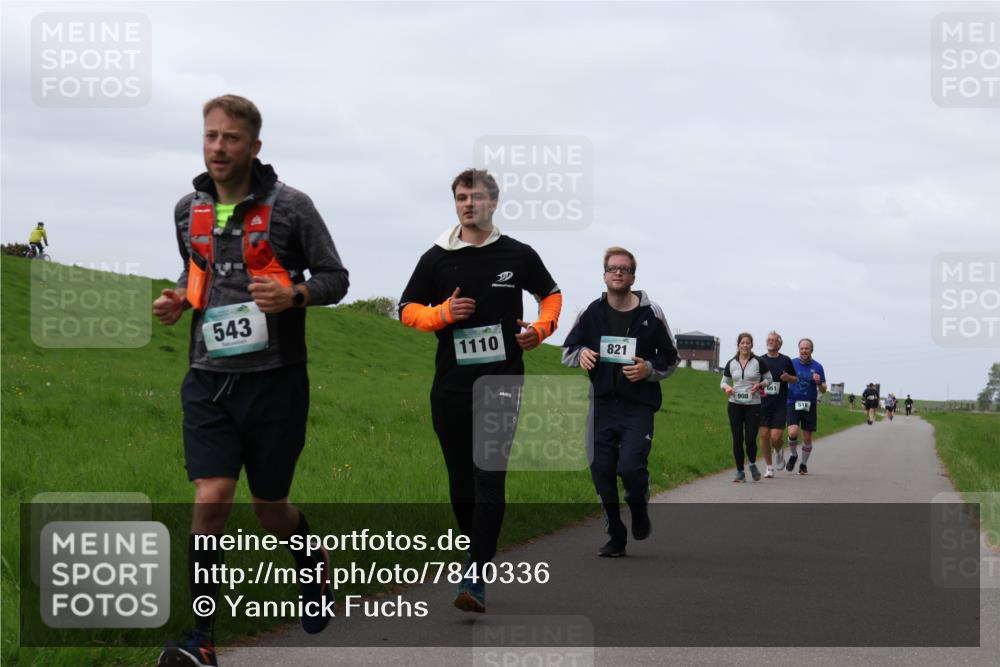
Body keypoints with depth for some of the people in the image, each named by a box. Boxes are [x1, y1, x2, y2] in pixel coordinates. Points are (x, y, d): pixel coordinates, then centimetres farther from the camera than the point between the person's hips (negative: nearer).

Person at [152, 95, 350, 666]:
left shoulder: (290, 206, -5)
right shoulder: (189, 210, 8)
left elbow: (335, 278, 1)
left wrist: (293, 295, -19)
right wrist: (178, 299, 2)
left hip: (275, 380, -2)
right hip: (210, 379, 2)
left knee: (270, 506, 11)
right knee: (211, 502, -12)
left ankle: (315, 571, 45)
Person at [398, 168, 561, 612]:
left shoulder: (518, 256, 5)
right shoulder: (437, 259, 6)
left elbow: (551, 294, 20)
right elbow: (407, 310, 11)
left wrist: (540, 329, 1)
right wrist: (442, 314, -9)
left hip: (501, 383, -3)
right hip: (451, 387, 3)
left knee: (489, 478, -12)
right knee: (460, 480, 9)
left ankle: (475, 579, -17)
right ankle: (479, 554, 29)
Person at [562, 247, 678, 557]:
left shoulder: (651, 314, 0)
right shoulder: (592, 312, 5)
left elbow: (670, 358, 9)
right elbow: (567, 351, 15)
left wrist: (649, 370, -11)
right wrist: (581, 355, -8)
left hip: (638, 406, -3)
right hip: (601, 404, 3)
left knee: (631, 467, -17)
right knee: (601, 470, 0)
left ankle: (639, 509, 17)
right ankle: (616, 538, 15)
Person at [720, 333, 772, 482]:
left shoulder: (759, 362, -2)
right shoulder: (731, 364, 6)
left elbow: (769, 378, 8)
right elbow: (723, 381, 14)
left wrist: (760, 384, -12)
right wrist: (726, 387, -8)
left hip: (753, 405, -2)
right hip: (735, 404, 2)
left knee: (750, 439, -8)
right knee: (737, 439, -1)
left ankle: (753, 465, 21)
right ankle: (740, 472, 9)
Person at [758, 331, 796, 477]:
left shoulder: (786, 360, 3)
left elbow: (796, 379, 12)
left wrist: (788, 377, -9)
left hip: (780, 405, -2)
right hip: (763, 404, 2)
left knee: (776, 437, -10)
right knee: (764, 436, -1)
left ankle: (779, 452, 25)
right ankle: (769, 467, 13)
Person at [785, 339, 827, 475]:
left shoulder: (817, 367, 2)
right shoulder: (792, 363, 1)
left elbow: (823, 391, 4)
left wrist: (819, 382, -16)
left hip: (809, 405, 1)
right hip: (793, 403, -1)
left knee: (807, 438, 4)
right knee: (793, 432, -19)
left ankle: (803, 464, 24)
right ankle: (793, 455, 9)